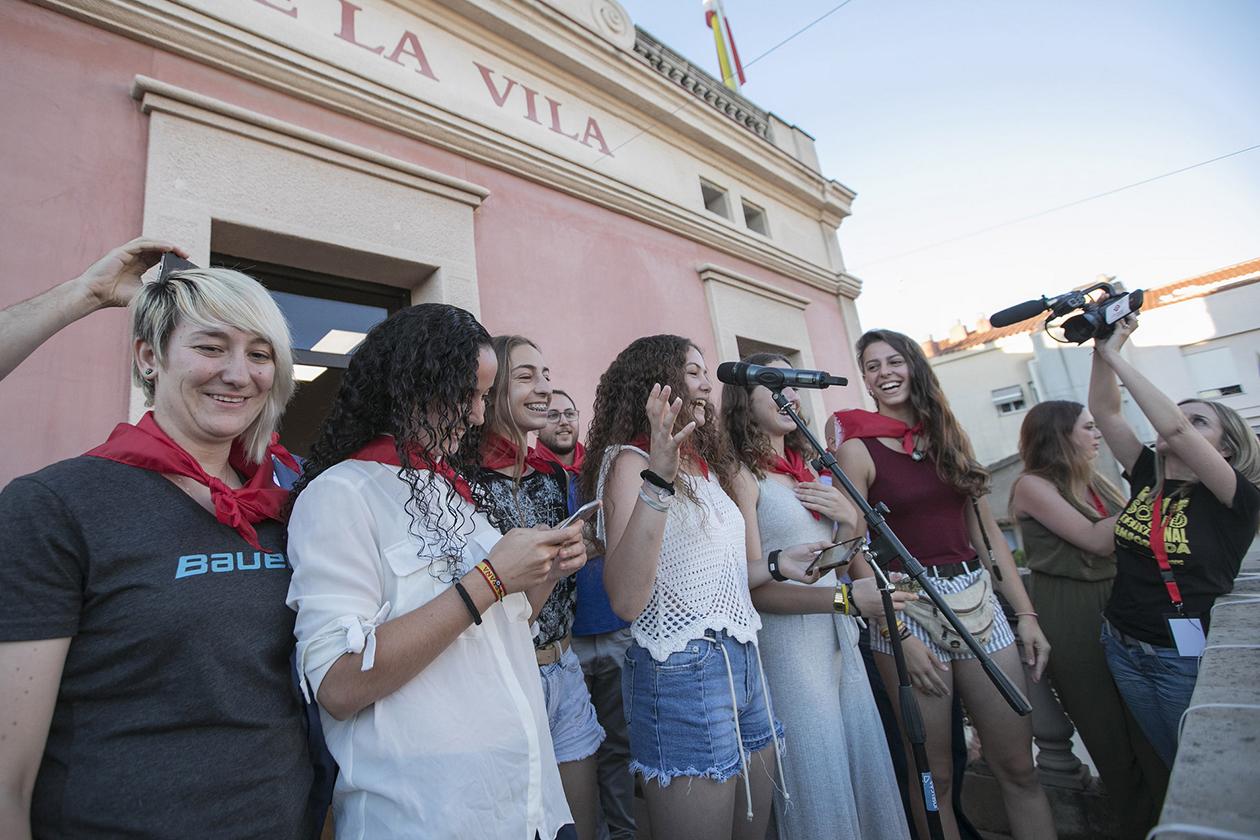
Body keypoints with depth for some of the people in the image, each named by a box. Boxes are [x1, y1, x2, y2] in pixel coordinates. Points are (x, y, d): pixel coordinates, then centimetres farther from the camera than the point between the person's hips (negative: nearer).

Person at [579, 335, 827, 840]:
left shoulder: (704, 465, 11)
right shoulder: (629, 461, -13)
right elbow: (626, 601, -27)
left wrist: (775, 564, 6)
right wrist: (657, 480, -36)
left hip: (743, 662, 8)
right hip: (682, 674, -8)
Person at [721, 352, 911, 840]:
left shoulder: (806, 468, 10)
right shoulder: (741, 474, -14)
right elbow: (753, 588, -19)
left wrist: (850, 519, -3)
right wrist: (847, 598, -25)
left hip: (841, 640, 8)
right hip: (787, 646, -7)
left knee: (867, 771, 17)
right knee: (819, 787, 6)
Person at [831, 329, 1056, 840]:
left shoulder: (950, 437, 10)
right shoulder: (858, 449, -6)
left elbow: (987, 533, 12)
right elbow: (857, 553, -10)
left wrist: (1026, 613, 8)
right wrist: (900, 637, -15)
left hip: (979, 600, 5)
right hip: (907, 610, -4)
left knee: (1018, 767, 12)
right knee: (934, 777, 8)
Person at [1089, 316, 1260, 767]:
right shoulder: (1147, 477, 2)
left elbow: (1173, 427, -28)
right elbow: (1104, 410, -2)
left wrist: (1116, 356, -26)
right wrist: (1101, 348, -12)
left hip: (1186, 654, -5)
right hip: (1121, 645, 5)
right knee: (1168, 763, 21)